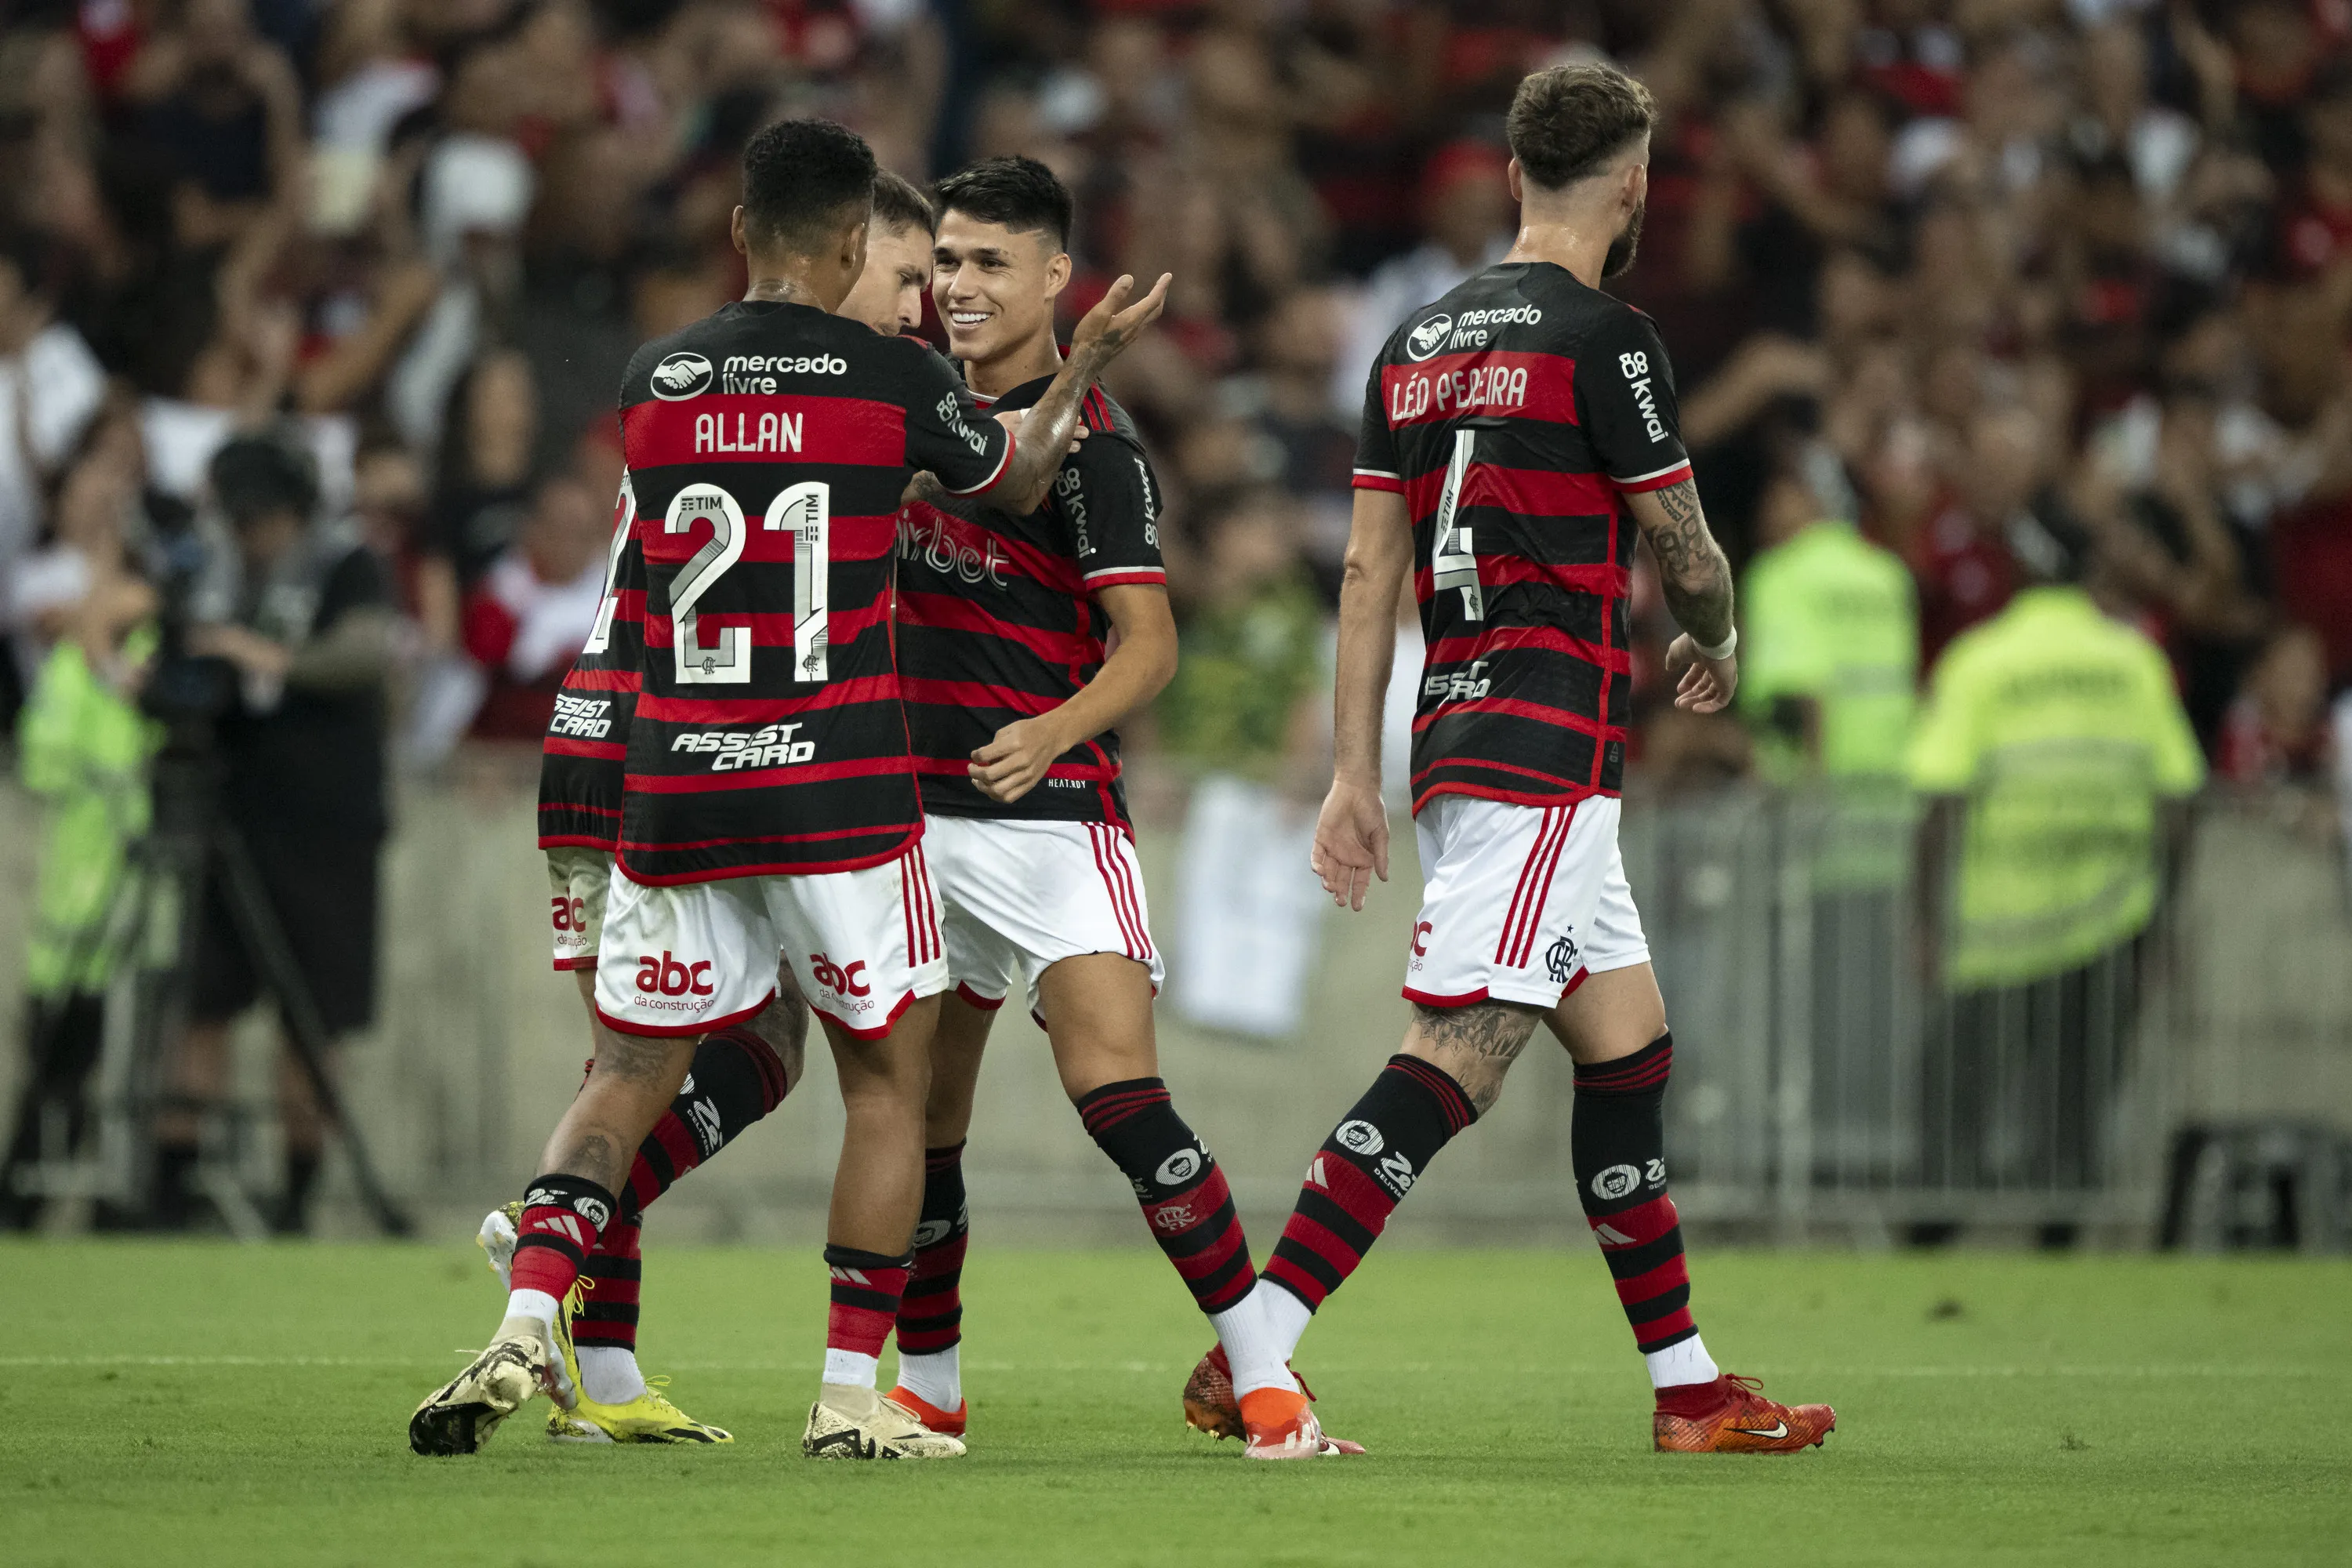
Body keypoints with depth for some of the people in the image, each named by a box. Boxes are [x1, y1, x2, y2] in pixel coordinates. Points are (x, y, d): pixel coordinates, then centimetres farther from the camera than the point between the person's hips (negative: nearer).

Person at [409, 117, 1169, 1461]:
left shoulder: (654, 381, 5)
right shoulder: (892, 379, -5)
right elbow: (1018, 481, 14)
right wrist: (1089, 361, 32)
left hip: (674, 788, 3)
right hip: (836, 792, -3)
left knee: (629, 1077, 12)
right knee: (890, 1079, 10)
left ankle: (529, 1325, -9)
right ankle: (852, 1392, 6)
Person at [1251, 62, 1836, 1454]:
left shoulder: (1419, 342, 13)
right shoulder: (1604, 338, -9)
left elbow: (1369, 572, 12)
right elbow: (1688, 556, -3)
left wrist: (1354, 776, 13)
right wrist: (1718, 649, 20)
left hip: (1456, 743, 9)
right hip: (1547, 751, -9)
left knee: (1630, 1050, 15)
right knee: (1454, 1064, -13)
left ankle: (1689, 1387, 17)